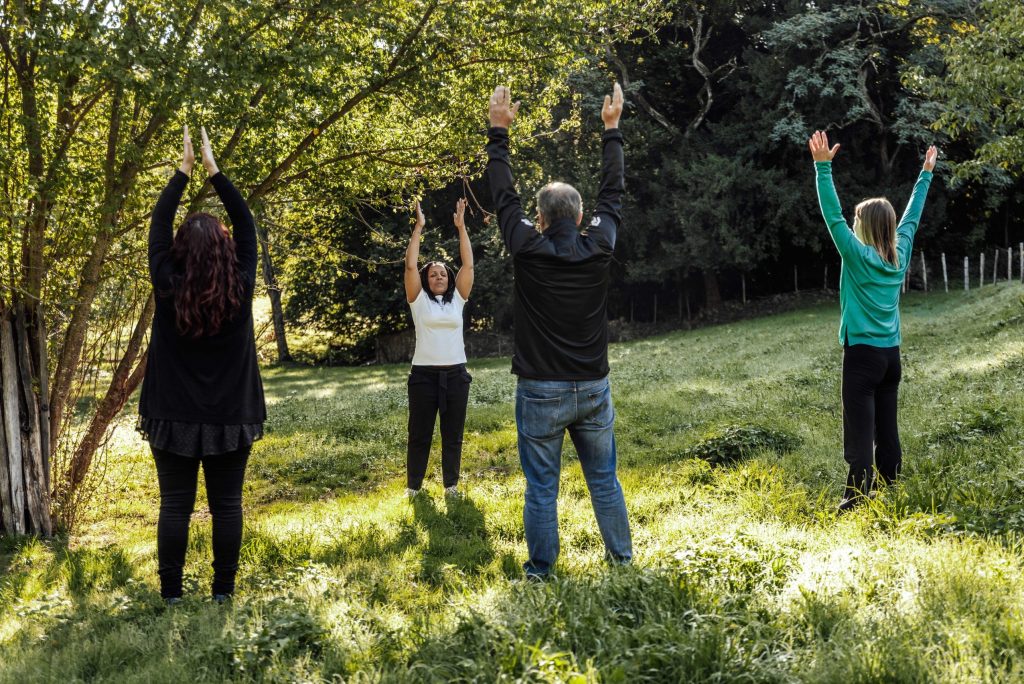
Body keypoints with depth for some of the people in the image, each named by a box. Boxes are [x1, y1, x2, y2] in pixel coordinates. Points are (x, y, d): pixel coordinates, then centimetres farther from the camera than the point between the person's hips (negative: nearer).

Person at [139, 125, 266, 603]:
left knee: (175, 505, 6)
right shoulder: (240, 289, -8)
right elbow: (246, 225, 2)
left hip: (175, 417, 0)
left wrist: (184, 169, 7)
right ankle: (223, 591, 11)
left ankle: (171, 593, 10)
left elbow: (158, 225, 1)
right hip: (230, 418, 0)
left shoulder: (168, 289, -10)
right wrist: (214, 169, 5)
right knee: (226, 505, 7)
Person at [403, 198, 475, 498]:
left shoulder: (457, 299, 9)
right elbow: (410, 265, -6)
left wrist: (461, 226, 0)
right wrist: (418, 227, -6)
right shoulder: (419, 300, 3)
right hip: (424, 374, -2)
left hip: (455, 373, 2)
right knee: (419, 434, 5)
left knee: (453, 434, 9)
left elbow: (468, 264, 3)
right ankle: (413, 485, 17)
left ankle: (451, 484, 21)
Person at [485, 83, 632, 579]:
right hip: (593, 389, 3)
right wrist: (612, 130, 20)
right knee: (604, 479, 14)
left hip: (541, 392, -3)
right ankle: (621, 556, 24)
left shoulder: (528, 249, -10)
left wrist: (498, 133, 11)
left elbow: (504, 197, 2)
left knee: (541, 486, 5)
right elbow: (612, 192, 10)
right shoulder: (599, 247, -4)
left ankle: (540, 569, 11)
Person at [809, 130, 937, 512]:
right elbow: (912, 217, 20)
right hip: (891, 355, 7)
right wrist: (926, 174, 30)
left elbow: (832, 216, -14)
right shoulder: (900, 255, 6)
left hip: (862, 354, -6)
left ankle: (856, 502, -9)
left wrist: (823, 167, -15)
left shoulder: (858, 255, -10)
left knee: (860, 434, -8)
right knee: (887, 431, 11)